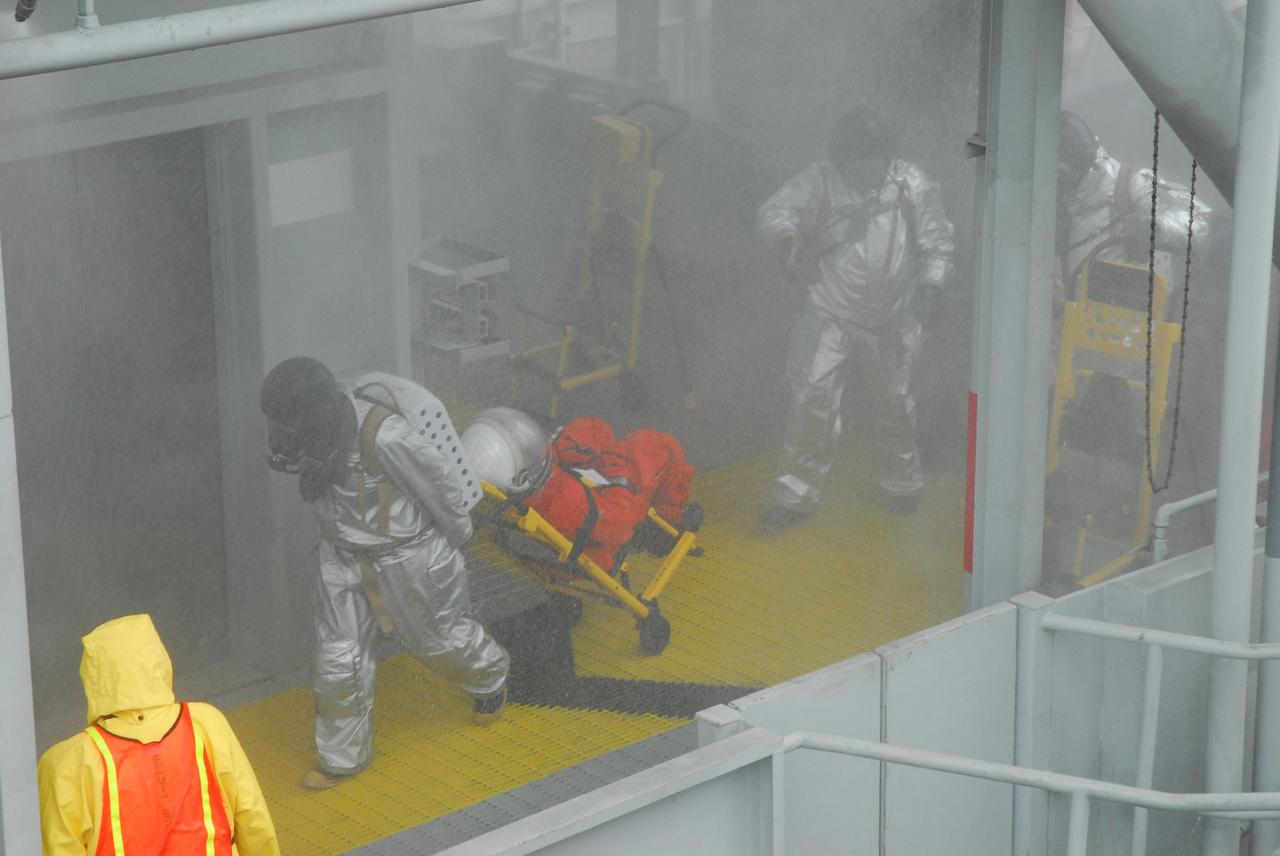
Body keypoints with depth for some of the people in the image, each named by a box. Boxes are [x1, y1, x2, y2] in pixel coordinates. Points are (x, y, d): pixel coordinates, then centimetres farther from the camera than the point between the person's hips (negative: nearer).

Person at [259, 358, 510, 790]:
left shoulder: (388, 438, -38)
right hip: (344, 557, 5)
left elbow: (441, 489, -21)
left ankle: (490, 679, 53)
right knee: (337, 658, 7)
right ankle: (344, 755, 28)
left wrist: (458, 534, -5)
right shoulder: (322, 424, -17)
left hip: (410, 556, -5)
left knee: (440, 637, 20)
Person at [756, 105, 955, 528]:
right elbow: (775, 212, -23)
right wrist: (788, 240, -44)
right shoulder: (821, 182, -11)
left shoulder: (910, 184, -6)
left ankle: (900, 479, 42)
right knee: (813, 399, -11)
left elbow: (937, 241, 1)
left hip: (890, 320, 2)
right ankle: (795, 495, -1)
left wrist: (929, 284, -13)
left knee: (895, 402, 18)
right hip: (830, 317, -2)